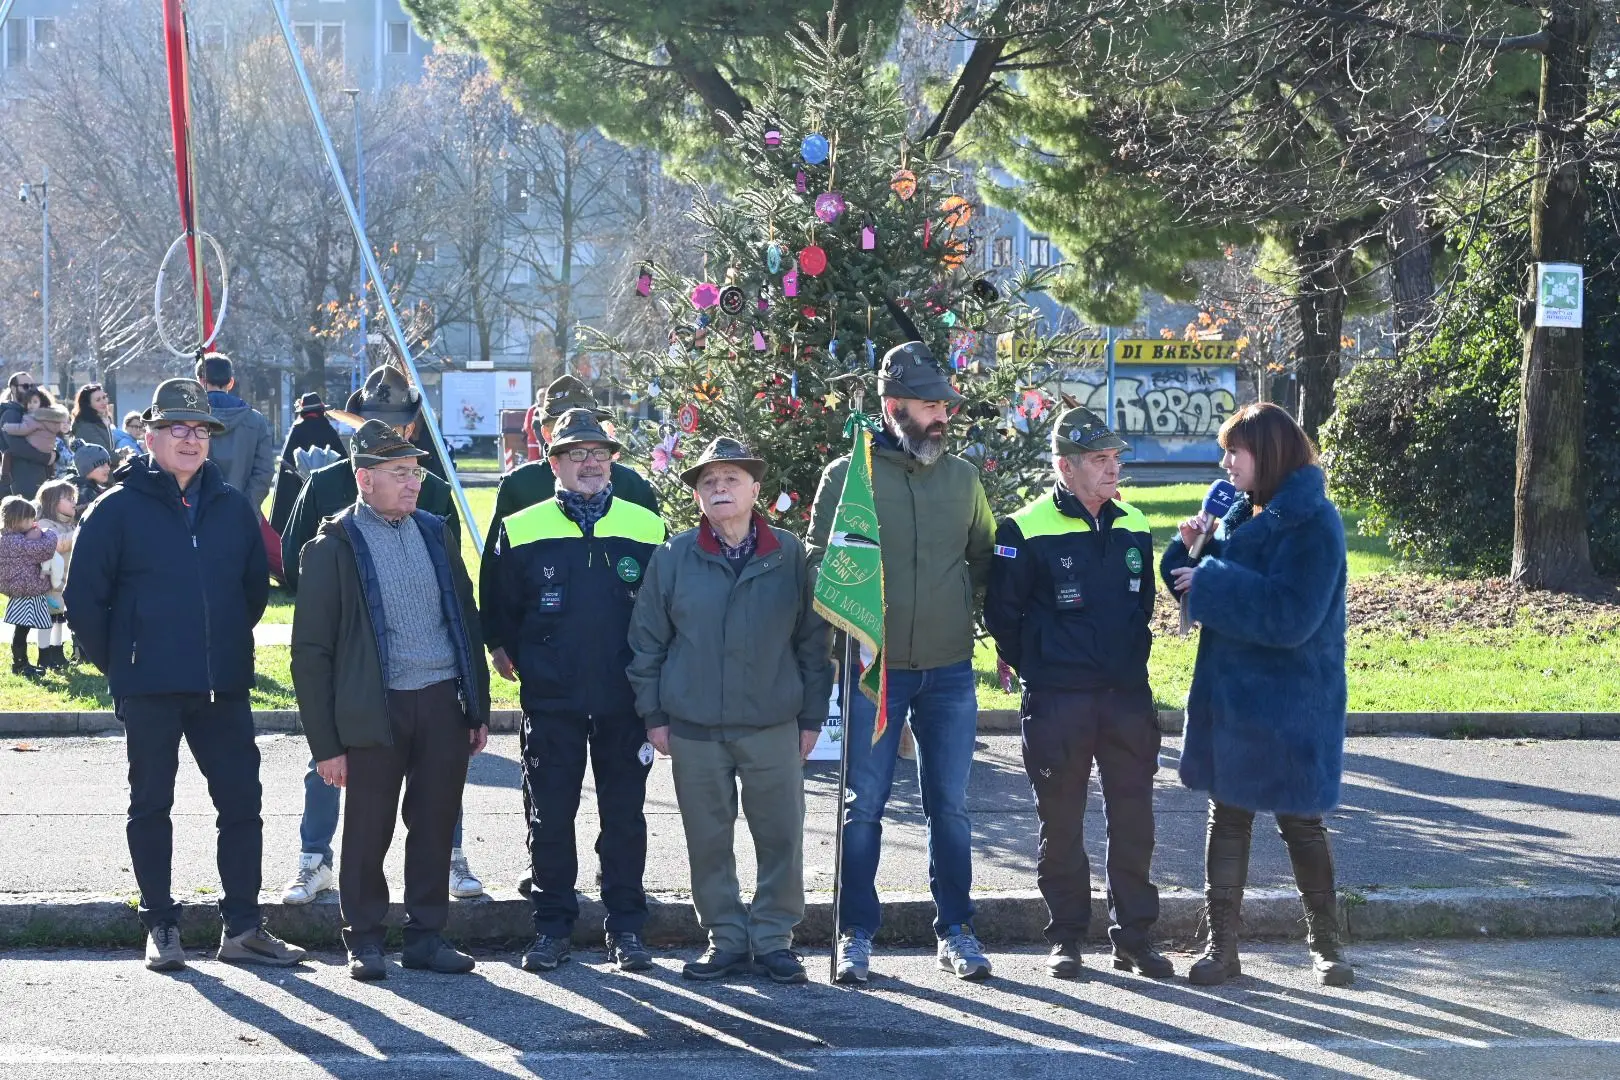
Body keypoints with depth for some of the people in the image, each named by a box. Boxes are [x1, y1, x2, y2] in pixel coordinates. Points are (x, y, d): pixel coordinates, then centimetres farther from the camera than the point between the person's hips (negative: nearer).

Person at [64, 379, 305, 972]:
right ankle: (160, 925, 16)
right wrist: (116, 662, 0)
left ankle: (242, 927, 10)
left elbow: (257, 585, 19)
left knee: (242, 804, 2)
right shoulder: (119, 507, -4)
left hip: (223, 686, 3)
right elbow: (84, 597, -2)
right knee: (151, 806, 6)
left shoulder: (233, 507, 7)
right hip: (148, 690, -3)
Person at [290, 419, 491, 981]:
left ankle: (426, 934, 19)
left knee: (435, 824, 8)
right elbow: (311, 651, -4)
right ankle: (364, 939, 17)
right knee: (368, 831, 4)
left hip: (443, 702, 4)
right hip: (375, 709, -4)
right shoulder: (334, 547, -4)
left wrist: (478, 707, 12)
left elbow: (466, 620, 17)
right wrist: (325, 742, -8)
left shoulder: (434, 533, 12)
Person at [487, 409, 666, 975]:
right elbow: (500, 612, 9)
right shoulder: (521, 530, 1)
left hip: (625, 701, 0)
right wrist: (531, 665, 8)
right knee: (550, 816, 4)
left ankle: (626, 927, 15)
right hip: (550, 704, 0)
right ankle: (551, 926, 15)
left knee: (624, 815, 6)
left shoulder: (645, 529, 3)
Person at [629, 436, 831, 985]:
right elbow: (647, 639, 6)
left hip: (773, 726, 0)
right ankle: (726, 938, 18)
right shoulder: (673, 558, 2)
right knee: (708, 840, 6)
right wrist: (654, 714, 2)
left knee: (781, 835, 2)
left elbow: (814, 637, 6)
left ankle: (773, 937, 15)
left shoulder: (790, 555, 2)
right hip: (693, 728, 0)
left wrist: (812, 714, 4)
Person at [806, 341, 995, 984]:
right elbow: (819, 565, 1)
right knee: (863, 806, 3)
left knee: (950, 807, 8)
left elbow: (986, 558, 19)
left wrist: (952, 600, 6)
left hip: (950, 672, 3)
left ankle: (955, 930, 19)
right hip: (874, 669, -2)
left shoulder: (963, 477, 7)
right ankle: (856, 934, 12)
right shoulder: (848, 475, -3)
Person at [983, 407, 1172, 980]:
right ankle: (1065, 937, 16)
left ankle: (1133, 937, 16)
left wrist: (1129, 661, 15)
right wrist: (1038, 670, 3)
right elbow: (1001, 612, -3)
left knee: (1133, 820, 7)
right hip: (1056, 704, -4)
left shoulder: (1133, 528, 9)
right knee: (1061, 823, 5)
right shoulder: (1027, 531, -8)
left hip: (1128, 696, 4)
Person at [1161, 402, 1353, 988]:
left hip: (1291, 708, -7)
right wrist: (1191, 548, -5)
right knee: (1227, 817, 10)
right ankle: (1221, 945, 17)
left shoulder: (1312, 523, -16)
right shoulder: (1243, 513, 9)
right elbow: (1197, 588, 14)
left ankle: (1325, 944, 20)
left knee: (1301, 823, 5)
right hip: (1230, 696, 8)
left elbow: (1290, 616, -25)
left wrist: (1209, 584, -20)